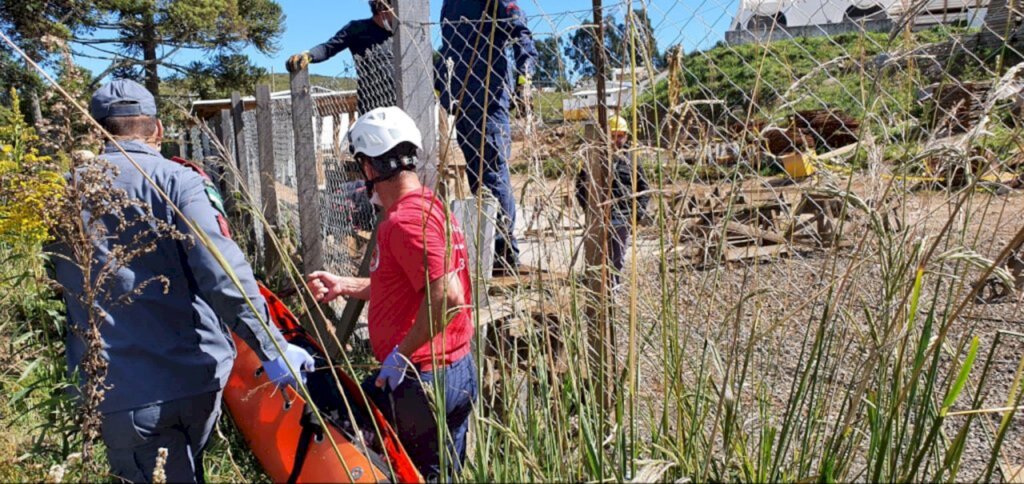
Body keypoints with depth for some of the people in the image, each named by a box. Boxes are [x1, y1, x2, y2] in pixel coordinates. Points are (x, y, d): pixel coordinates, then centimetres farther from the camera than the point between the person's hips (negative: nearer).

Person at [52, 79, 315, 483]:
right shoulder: (177, 181, -8)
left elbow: (56, 287, 9)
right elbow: (221, 274, -20)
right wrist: (271, 348, -21)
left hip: (118, 393, 1)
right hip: (195, 375, 0)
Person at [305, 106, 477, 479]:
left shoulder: (406, 221, -20)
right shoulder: (430, 205, 11)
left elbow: (446, 297, -30)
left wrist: (401, 355, -21)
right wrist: (344, 286, 21)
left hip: (420, 380, -10)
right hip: (457, 371, 10)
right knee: (443, 473, 20)